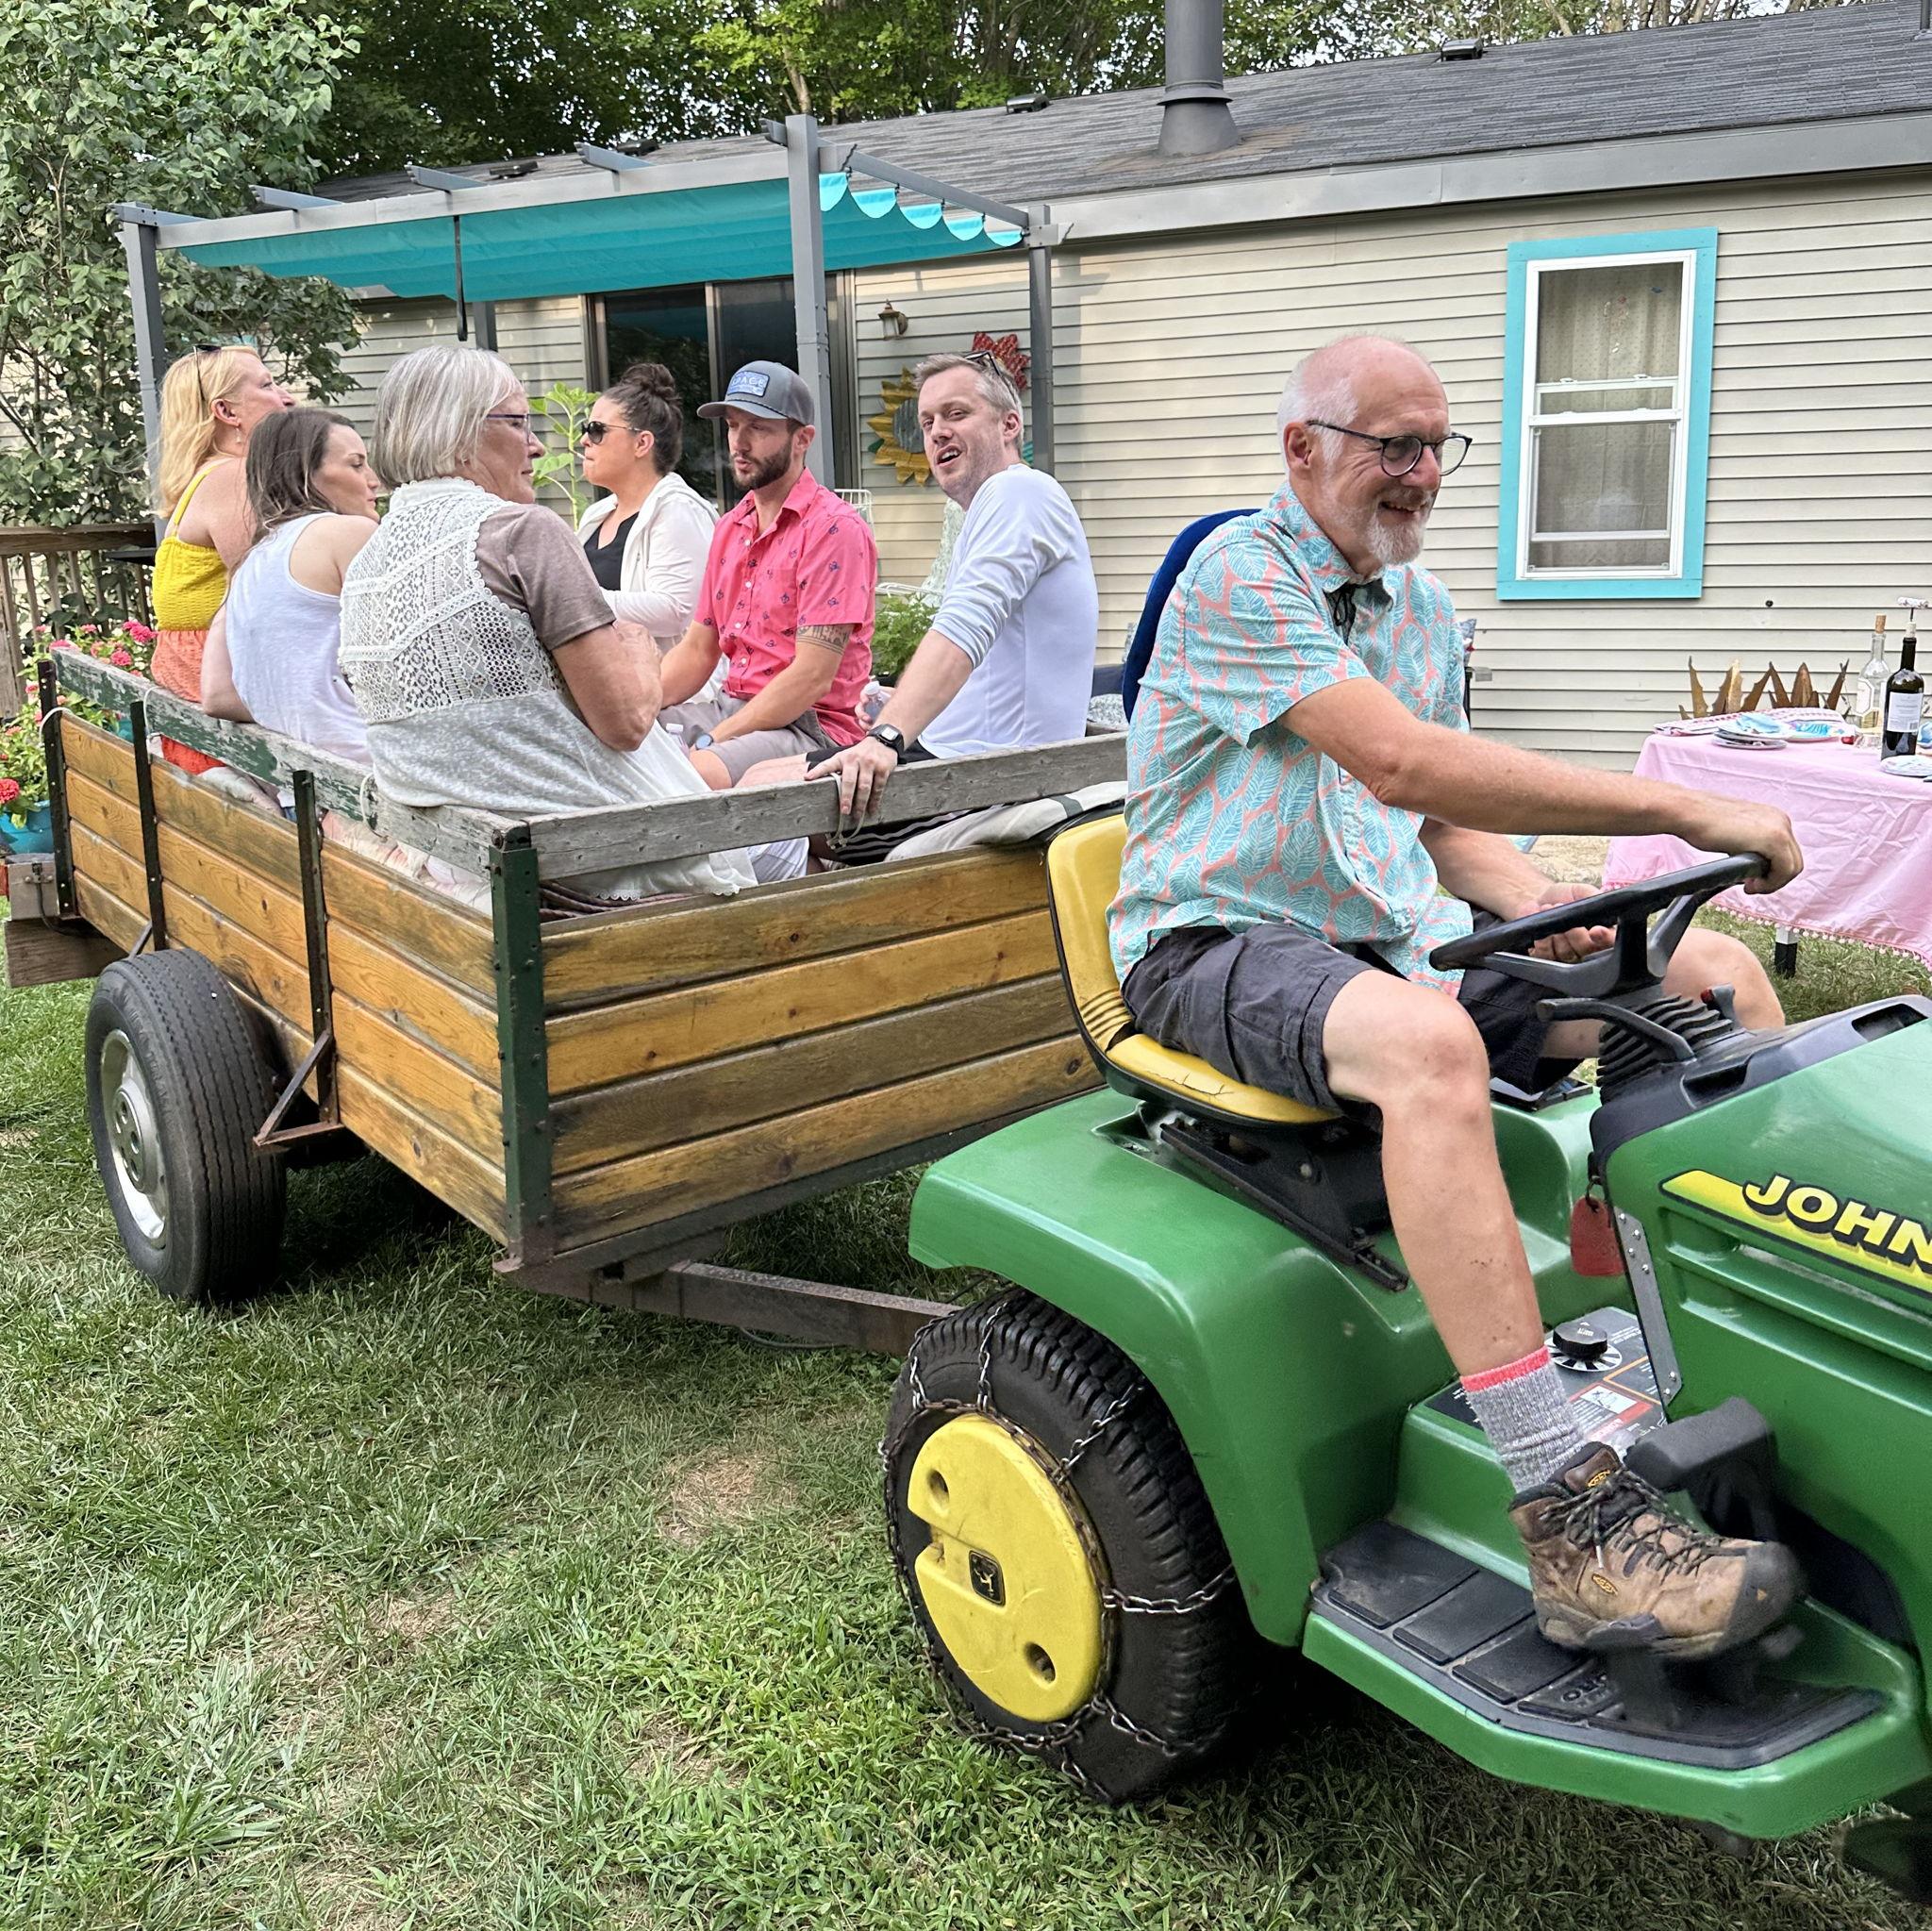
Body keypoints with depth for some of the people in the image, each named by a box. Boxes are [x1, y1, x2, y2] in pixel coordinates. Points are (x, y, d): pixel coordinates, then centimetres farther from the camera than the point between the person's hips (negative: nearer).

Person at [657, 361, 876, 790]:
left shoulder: (834, 527, -10)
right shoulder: (730, 527, 17)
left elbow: (812, 677, -17)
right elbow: (696, 652, 18)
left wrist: (711, 743, -17)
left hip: (812, 725, -8)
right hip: (732, 706, 8)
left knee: (689, 775, -36)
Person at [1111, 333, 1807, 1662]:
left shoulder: (1424, 610, 16)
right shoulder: (1240, 575, -12)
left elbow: (1446, 819, 17)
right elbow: (1400, 762, -24)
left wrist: (1543, 904, -7)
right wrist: (1684, 811, -23)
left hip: (1397, 936, 8)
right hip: (1221, 944, -8)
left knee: (1718, 976, -3)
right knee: (1425, 1042, -40)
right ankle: (1575, 1526, -37)